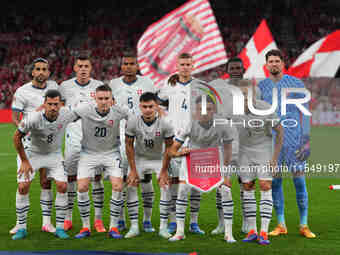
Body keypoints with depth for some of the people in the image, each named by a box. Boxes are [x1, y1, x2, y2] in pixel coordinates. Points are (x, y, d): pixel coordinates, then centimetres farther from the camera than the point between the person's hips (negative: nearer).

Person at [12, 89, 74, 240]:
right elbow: (17, 137, -16)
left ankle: (60, 228, 0)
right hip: (33, 154, -2)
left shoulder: (66, 115, -22)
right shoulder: (33, 118, -31)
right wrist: (24, 161, -11)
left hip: (54, 154, 2)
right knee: (22, 187, -11)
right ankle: (21, 228, 2)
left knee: (62, 186, -12)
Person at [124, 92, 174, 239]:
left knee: (165, 187, -15)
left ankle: (163, 227, -6)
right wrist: (133, 170, -12)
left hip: (158, 159, -1)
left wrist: (164, 171, -14)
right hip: (139, 158, 1)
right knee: (131, 187, -11)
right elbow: (129, 146, -11)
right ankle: (134, 227, -3)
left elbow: (168, 148, -14)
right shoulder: (132, 123, -22)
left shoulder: (165, 125, -25)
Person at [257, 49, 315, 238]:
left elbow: (304, 113, 1)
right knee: (275, 182, 2)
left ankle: (304, 225, 4)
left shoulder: (296, 84, 2)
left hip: (294, 138, -2)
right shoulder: (261, 87, 10)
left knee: (299, 180, -3)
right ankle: (281, 225, 11)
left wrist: (306, 139, -7)